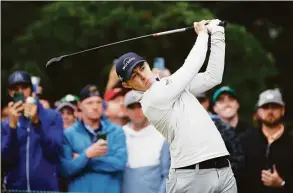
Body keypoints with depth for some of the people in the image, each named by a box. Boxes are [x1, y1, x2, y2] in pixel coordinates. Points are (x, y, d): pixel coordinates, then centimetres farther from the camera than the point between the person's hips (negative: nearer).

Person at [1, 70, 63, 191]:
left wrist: (36, 122, -20)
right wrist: (12, 125, -15)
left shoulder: (52, 117, 4)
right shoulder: (5, 125, 9)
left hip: (47, 188, -2)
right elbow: (6, 159, -4)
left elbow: (54, 150, -9)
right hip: (16, 189, 2)